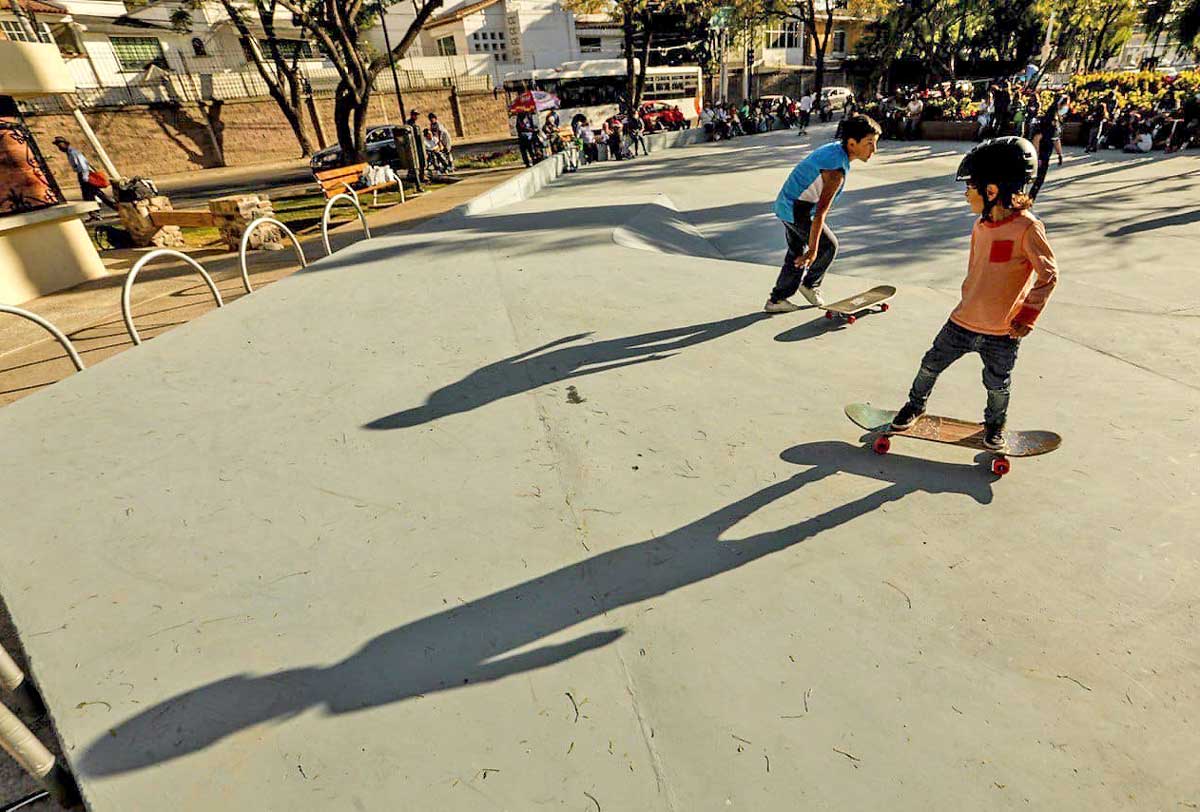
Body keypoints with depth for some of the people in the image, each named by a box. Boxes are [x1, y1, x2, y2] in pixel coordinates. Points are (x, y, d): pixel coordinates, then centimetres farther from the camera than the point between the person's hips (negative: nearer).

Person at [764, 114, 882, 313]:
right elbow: (820, 213, -29)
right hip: (798, 211, -9)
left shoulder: (833, 147, 4)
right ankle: (810, 285, 23)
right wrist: (812, 250, -28)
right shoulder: (837, 170, -25)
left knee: (797, 254, 18)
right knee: (828, 246, 5)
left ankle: (776, 300, 22)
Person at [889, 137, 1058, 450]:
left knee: (998, 385, 14)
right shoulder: (981, 225, 1)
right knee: (931, 365, 13)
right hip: (963, 320, 5)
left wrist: (1027, 316, -14)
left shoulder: (1027, 227, -18)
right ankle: (915, 404, 36)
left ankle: (995, 424, 40)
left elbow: (1048, 274, -13)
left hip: (1004, 331, -4)